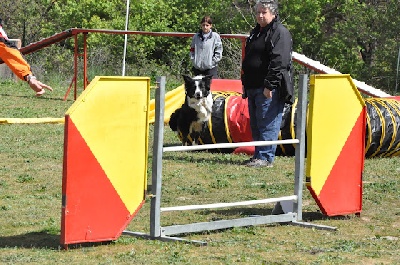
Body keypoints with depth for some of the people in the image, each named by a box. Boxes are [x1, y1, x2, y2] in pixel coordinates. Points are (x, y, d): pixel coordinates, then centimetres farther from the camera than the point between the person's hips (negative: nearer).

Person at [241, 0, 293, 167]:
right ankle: (258, 155, 20)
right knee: (255, 125, 13)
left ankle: (266, 158, -8)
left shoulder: (280, 33, -9)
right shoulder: (255, 33, 20)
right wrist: (245, 83, 21)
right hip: (253, 88, 9)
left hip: (270, 89, -9)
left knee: (267, 124, -9)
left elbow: (279, 61, -18)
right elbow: (247, 60, 27)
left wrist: (270, 85, -22)